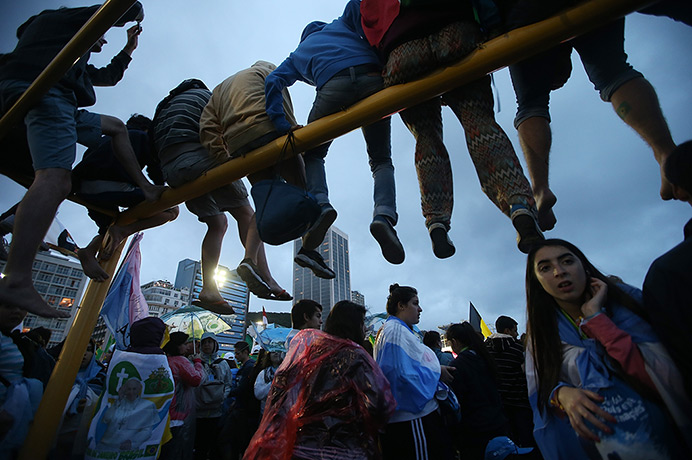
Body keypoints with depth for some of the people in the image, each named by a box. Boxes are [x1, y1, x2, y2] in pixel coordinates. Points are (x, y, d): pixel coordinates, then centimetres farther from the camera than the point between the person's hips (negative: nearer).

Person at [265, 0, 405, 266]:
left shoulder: (296, 56, 36)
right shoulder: (340, 25, 39)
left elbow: (273, 82, 17)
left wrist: (281, 123, 6)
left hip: (335, 85, -1)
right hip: (375, 79, 1)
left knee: (313, 153, 16)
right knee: (381, 159, 10)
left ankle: (319, 205, -13)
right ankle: (384, 214, -18)